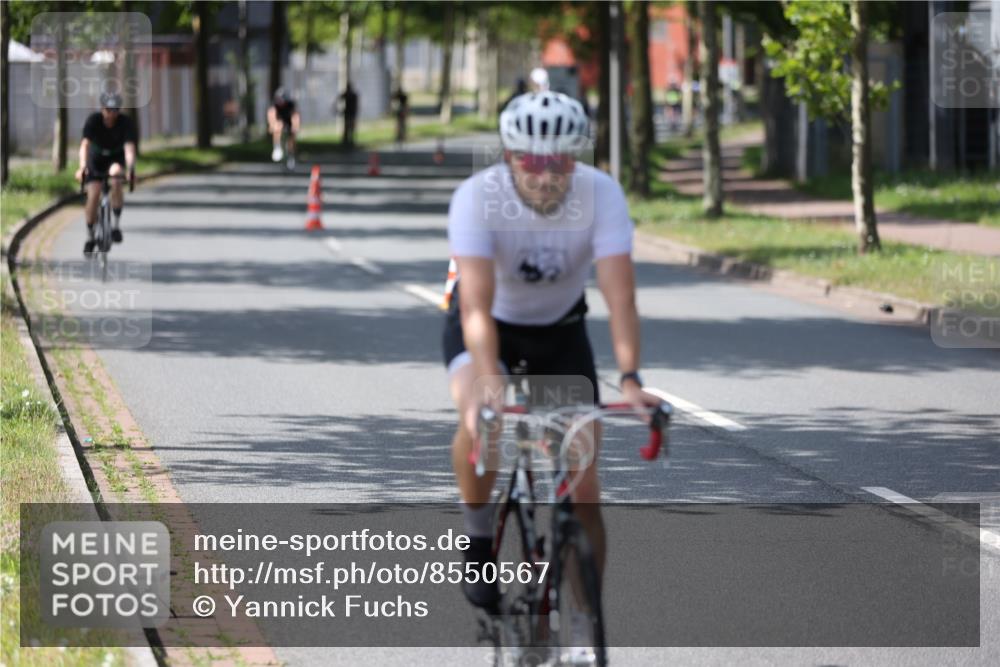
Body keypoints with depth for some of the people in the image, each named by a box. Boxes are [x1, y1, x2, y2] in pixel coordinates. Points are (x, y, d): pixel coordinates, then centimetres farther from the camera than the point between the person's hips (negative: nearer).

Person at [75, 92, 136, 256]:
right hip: (96, 158, 0)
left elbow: (129, 147, -34)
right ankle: (90, 235, 3)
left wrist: (131, 168, -51)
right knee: (93, 195, -16)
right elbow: (84, 145, -34)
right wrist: (82, 167, -50)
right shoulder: (93, 120, -24)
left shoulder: (126, 123, -23)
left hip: (116, 158, 0)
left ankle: (116, 224, -21)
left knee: (116, 179, -33)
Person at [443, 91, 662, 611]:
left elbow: (619, 295, -34)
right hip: (490, 325, -2)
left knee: (582, 482, -7)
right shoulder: (477, 197, -31)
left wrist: (630, 379, -47)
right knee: (478, 418, -34)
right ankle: (479, 538, -8)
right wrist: (490, 381, -54)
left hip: (560, 328, 2)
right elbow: (477, 304, -39)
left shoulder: (601, 194, -27)